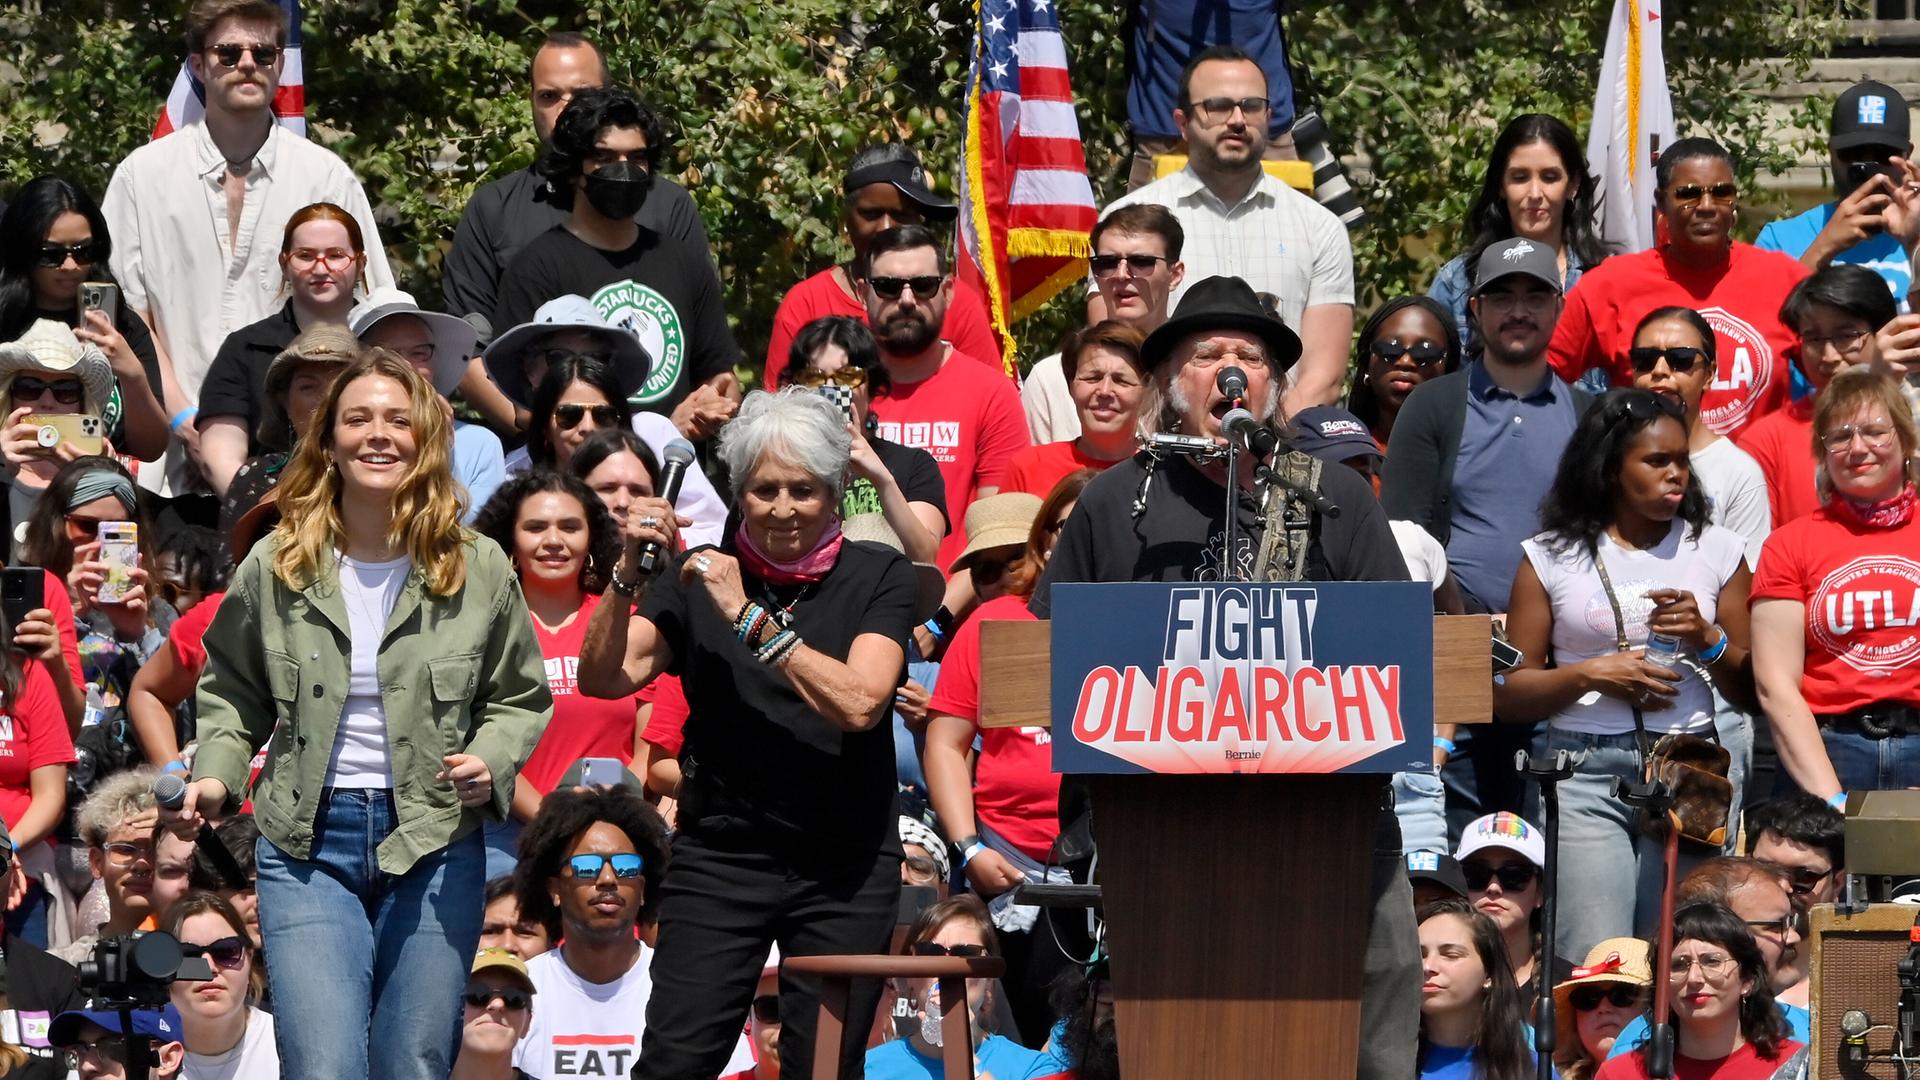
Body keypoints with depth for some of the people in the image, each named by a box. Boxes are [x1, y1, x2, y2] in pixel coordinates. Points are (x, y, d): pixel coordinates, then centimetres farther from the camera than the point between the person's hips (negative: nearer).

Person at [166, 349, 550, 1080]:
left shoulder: (478, 570, 0)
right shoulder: (275, 567, 0)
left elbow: (520, 699, 10)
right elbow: (232, 693, 13)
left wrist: (492, 761, -9)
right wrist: (216, 776, -4)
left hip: (436, 847, 1)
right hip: (307, 848, -1)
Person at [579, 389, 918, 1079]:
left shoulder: (877, 577, 3)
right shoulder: (699, 575, 8)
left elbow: (859, 703, -14)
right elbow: (604, 678, -3)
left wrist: (750, 617, -16)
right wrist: (627, 574, -16)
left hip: (844, 868, 0)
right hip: (719, 853, 0)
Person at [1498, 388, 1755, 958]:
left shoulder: (1717, 550, 12)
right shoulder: (1552, 557, 7)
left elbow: (1752, 692, 12)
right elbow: (1507, 694, 5)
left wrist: (1707, 639, -5)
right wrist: (1591, 675, -9)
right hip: (1584, 776, -2)